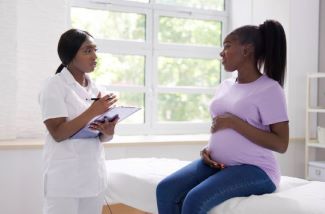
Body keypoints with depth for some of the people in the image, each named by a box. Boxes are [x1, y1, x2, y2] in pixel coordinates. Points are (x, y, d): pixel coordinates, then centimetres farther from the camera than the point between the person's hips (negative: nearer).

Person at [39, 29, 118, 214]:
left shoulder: (95, 88, 10)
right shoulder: (55, 86, -9)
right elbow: (58, 133, -16)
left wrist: (108, 132, -9)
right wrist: (93, 112, -21)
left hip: (94, 175, 6)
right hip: (65, 178, -6)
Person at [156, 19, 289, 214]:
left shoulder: (269, 89, -9)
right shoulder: (226, 85, 13)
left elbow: (281, 144, -15)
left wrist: (234, 122, -19)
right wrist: (208, 149, 2)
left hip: (254, 169, -7)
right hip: (218, 164, 7)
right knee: (166, 189, -15)